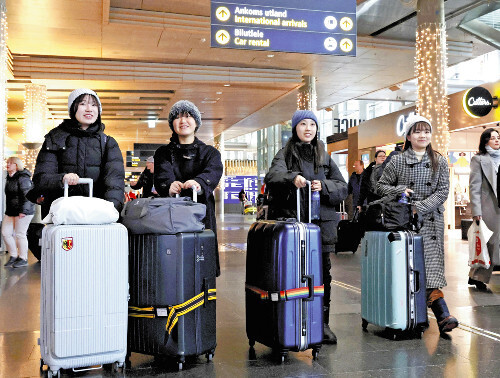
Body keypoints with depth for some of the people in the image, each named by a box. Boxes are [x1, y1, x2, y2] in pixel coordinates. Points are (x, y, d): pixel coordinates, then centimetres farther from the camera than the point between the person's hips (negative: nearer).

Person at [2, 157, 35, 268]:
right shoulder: (9, 178, 16)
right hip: (10, 211, 9)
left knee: (20, 234, -4)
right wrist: (7, 210, 23)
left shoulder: (23, 178, -13)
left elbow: (26, 195, -19)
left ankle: (23, 259, 8)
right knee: (5, 233, 6)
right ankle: (13, 256, 18)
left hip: (23, 212, -9)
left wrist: (23, 211, -23)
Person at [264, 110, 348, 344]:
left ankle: (322, 323, 15)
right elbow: (272, 177, -13)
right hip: (291, 220, -3)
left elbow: (342, 188, 10)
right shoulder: (285, 154, 7)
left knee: (322, 273, 4)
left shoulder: (325, 157, 17)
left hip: (321, 221, 3)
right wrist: (291, 178, -33)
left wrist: (324, 186, -10)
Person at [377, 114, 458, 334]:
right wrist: (399, 190, -9)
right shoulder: (398, 161, 6)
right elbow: (381, 186, 10)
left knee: (431, 264, -9)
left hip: (431, 220, 1)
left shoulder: (439, 162, 9)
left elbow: (443, 191, 2)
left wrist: (419, 208, -9)